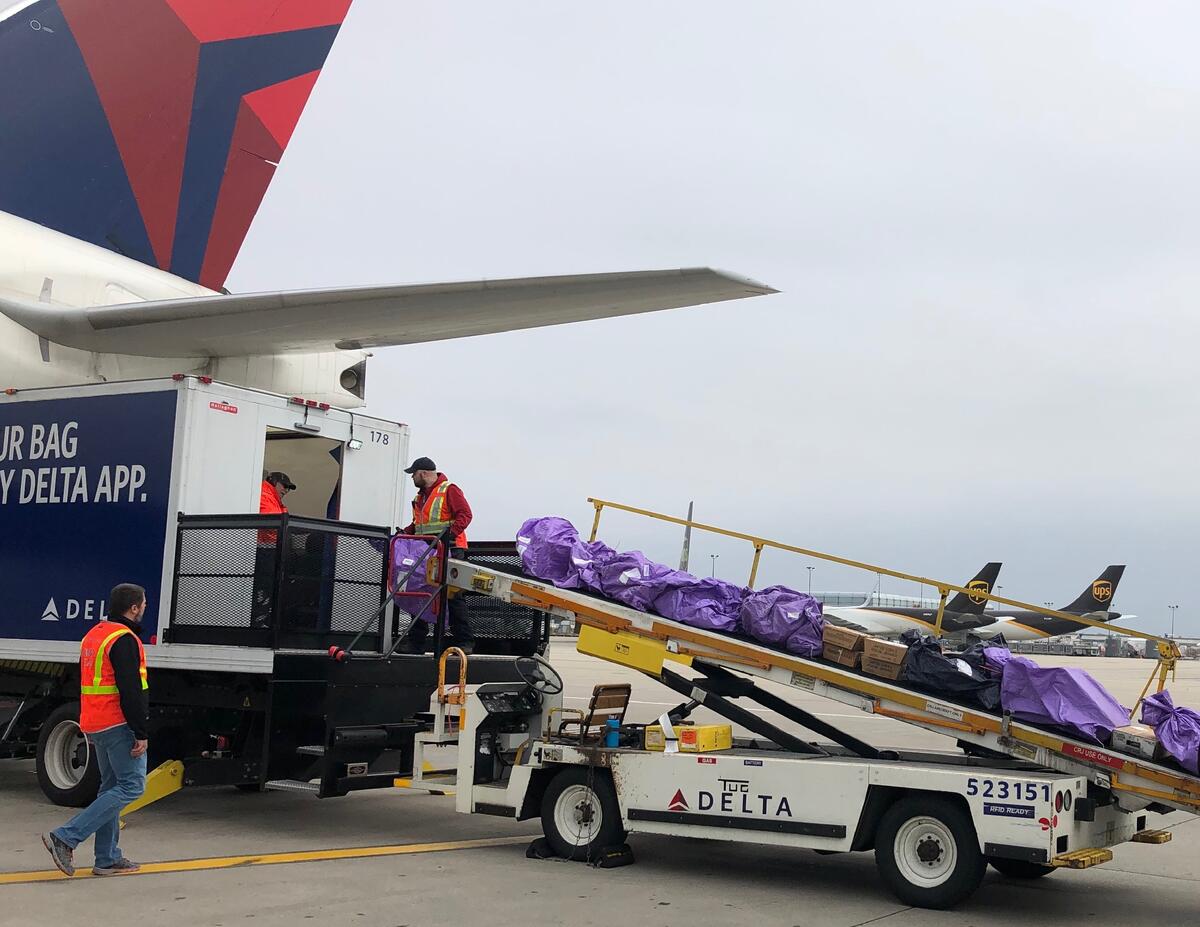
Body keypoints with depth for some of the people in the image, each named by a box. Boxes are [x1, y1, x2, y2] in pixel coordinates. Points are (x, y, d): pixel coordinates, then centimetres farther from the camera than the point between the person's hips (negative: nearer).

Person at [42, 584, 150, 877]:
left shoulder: (93, 635, 17)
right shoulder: (124, 639, -15)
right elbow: (130, 691, -21)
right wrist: (141, 734, -18)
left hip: (95, 725, 10)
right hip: (119, 726, -10)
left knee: (112, 786, 14)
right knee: (131, 786, -7)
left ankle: (107, 859, 14)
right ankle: (66, 837, -13)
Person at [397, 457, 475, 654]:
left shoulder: (449, 490, -6)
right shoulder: (421, 496, 21)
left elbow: (465, 514, -14)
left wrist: (452, 531, -26)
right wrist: (404, 534, 11)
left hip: (450, 551, -8)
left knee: (454, 596, -7)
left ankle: (465, 642, -3)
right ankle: (415, 641, 12)